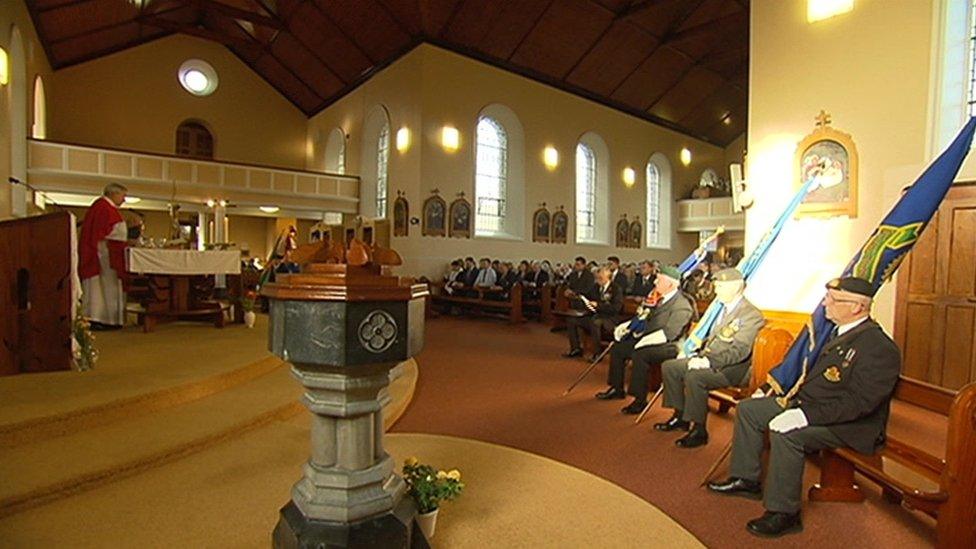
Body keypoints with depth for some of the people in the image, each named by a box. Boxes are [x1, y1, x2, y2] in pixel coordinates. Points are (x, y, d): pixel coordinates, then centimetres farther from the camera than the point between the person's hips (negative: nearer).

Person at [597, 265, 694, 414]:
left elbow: (668, 334, -25)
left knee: (639, 354, -33)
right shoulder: (661, 299, 12)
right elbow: (647, 318, 20)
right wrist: (625, 326, 8)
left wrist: (645, 341, -27)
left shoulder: (681, 306, -16)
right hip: (648, 339, 10)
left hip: (668, 345, -10)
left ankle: (640, 400, -20)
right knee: (618, 348, 3)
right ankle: (617, 389, 15)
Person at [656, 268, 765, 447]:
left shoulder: (751, 315, -14)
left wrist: (709, 361, -28)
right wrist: (700, 355, 4)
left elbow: (740, 351, -22)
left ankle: (699, 430, -18)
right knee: (669, 366, -1)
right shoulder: (723, 308, 13)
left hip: (733, 368, -9)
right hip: (709, 359, 9)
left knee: (694, 376, -33)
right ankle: (680, 417, 8)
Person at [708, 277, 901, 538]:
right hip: (807, 404, 10)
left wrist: (806, 416, -33)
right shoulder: (836, 332, 8)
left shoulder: (879, 348, -21)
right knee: (748, 408, 3)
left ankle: (783, 514, -15)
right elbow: (810, 369, 20)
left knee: (785, 433, -32)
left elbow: (858, 403, -28)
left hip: (850, 424, -9)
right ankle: (746, 479, 13)